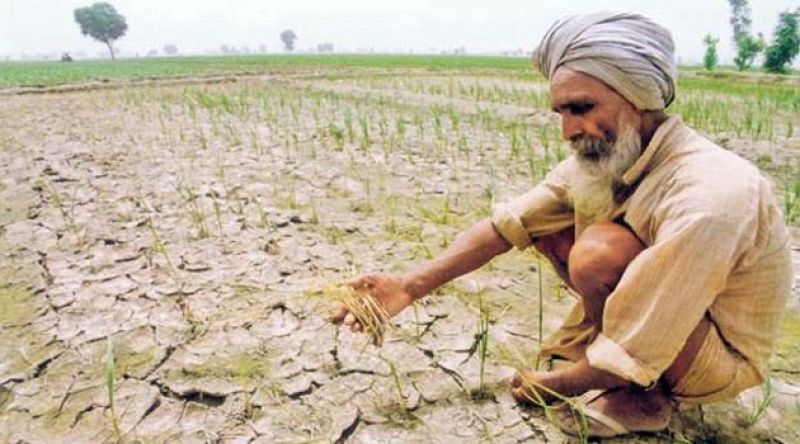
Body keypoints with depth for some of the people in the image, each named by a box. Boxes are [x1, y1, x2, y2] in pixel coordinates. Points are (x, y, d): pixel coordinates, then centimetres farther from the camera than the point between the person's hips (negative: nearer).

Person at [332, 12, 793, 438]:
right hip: (658, 302, 6)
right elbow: (508, 223, -12)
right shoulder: (601, 156, -12)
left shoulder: (705, 197, -35)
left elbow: (636, 359, -32)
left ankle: (640, 400, -6)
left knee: (601, 250, -32)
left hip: (721, 357, -6)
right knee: (546, 222, -5)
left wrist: (556, 386, -14)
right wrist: (411, 285, -19)